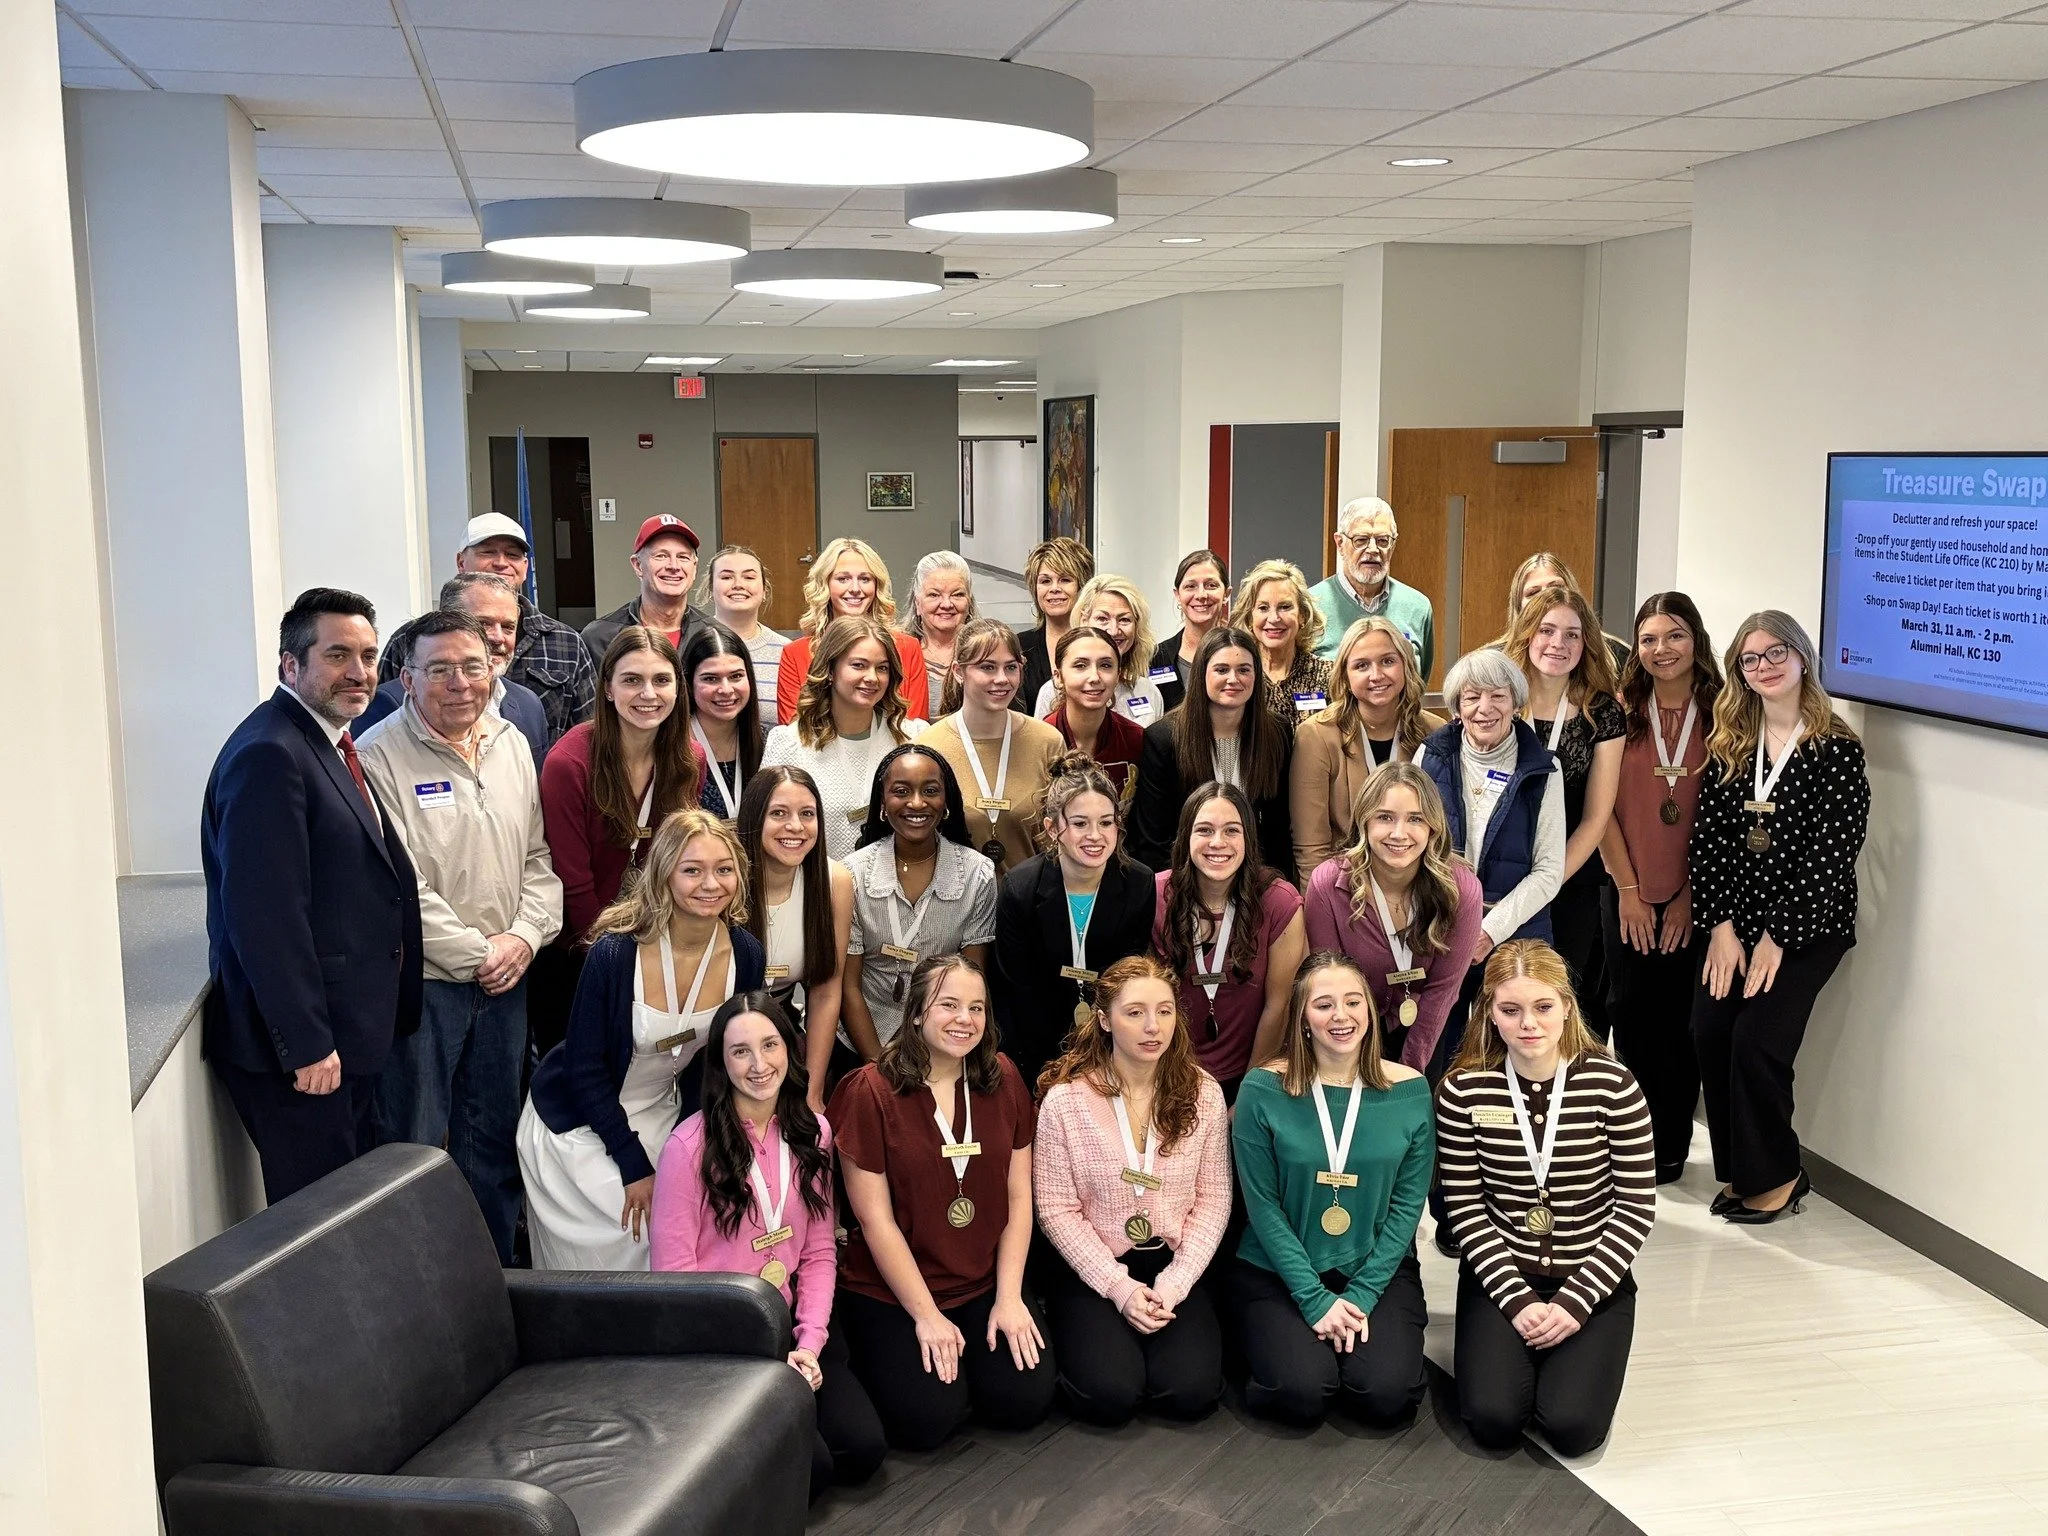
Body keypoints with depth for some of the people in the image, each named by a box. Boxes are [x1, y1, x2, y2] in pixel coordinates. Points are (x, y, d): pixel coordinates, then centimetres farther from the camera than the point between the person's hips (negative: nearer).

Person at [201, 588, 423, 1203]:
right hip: (302, 1047, -10)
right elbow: (264, 915, -24)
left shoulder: (332, 743, 13)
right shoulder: (269, 754, -18)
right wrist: (306, 1046, -22)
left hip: (346, 1036, 10)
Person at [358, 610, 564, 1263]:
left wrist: (525, 936, -4)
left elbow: (538, 856, 12)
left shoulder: (511, 744, 8)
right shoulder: (380, 756, -12)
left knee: (495, 1138, 16)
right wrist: (477, 952, -13)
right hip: (420, 981, -6)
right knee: (414, 1144, 2)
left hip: (506, 978, 6)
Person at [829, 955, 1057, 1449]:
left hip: (984, 1285, 4)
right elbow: (876, 1220, -12)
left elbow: (1018, 1196, 2)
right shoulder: (871, 1092, -13)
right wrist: (926, 1316, -12)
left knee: (1027, 1399, -14)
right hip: (890, 1293, -3)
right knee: (928, 1418, -19)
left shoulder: (1002, 1079, 1)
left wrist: (1009, 1298, -6)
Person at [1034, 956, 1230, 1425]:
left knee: (1191, 1392, -18)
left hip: (1174, 1263, 2)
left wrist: (1175, 1283, -12)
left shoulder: (1203, 1094, -4)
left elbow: (1213, 1200, -2)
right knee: (1108, 1396, -21)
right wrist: (1118, 1286, -16)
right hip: (1094, 1267, -2)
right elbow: (1057, 1210, -9)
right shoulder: (1065, 1099, -12)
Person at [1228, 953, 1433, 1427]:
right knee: (1301, 1395, -22)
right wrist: (1315, 1299, -14)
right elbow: (1262, 1205, -9)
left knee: (1386, 1397, -19)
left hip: (1379, 1269, 2)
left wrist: (1362, 1296, -11)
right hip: (1280, 1271, -1)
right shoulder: (1263, 1089, -10)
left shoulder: (1409, 1091, -4)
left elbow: (1407, 1204, -2)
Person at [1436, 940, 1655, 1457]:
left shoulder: (1612, 1085, -11)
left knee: (1572, 1425, -18)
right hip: (1501, 1274, 1)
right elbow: (1465, 1206, -4)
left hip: (1593, 1278, 0)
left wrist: (1576, 1302, -13)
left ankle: (1575, 1357, 15)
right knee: (1492, 1419, -18)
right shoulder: (1464, 1090, -8)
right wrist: (1516, 1299, -14)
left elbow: (1637, 1206, -7)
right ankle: (1506, 1351, 15)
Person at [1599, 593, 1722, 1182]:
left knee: (1680, 1018, 4)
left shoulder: (1721, 712, -4)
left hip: (1693, 896, -1)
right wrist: (1629, 889, -3)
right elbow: (1603, 806, 0)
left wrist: (1690, 895, -4)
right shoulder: (1621, 710, 0)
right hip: (1627, 891, 1)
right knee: (1631, 1013, 6)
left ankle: (1670, 1147, 17)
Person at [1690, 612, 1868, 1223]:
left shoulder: (1836, 750, -8)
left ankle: (1774, 1177, 7)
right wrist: (1722, 925, -6)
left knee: (1757, 1040, -15)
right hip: (1734, 921, 4)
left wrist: (1776, 938, -13)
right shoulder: (1728, 746, 8)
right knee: (1708, 1032, -9)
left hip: (1806, 928, -4)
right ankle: (1738, 1170, 10)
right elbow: (1708, 837, 3)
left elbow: (1831, 855, -12)